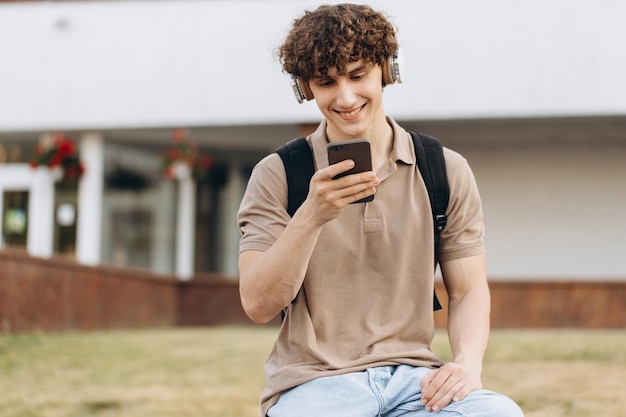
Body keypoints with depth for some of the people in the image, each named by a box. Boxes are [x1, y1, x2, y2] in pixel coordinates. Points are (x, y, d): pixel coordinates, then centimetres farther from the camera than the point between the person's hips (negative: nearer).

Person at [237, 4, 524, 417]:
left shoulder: (448, 171, 10)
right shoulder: (276, 176, 3)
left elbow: (468, 291, 12)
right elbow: (259, 305, -5)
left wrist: (468, 363, -9)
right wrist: (311, 217, -20)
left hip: (414, 378, 2)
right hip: (313, 380, -2)